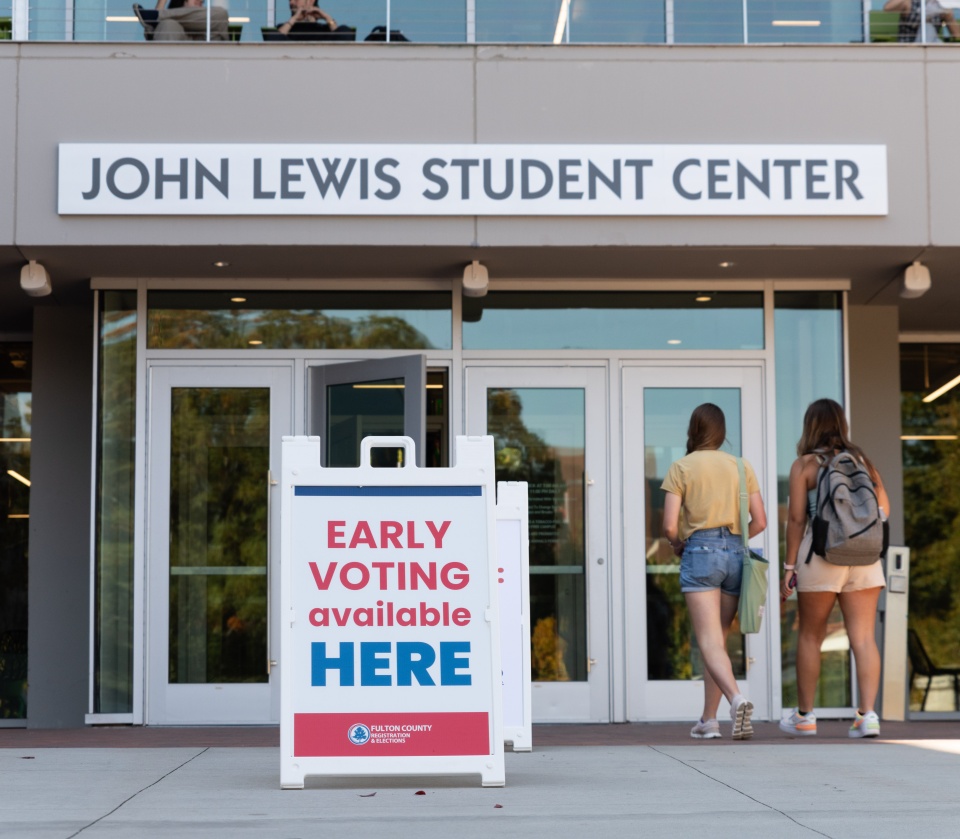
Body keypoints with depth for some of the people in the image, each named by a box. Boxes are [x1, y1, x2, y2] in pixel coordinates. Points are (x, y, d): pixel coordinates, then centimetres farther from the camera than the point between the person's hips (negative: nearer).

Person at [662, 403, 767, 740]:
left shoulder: (681, 468, 1)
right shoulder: (741, 467, 10)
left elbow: (669, 526, -6)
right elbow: (759, 521, 6)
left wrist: (677, 545, 15)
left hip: (700, 552, -4)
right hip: (735, 552, 4)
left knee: (710, 643, -9)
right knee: (718, 639, 13)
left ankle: (737, 698, -33)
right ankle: (708, 719, 15)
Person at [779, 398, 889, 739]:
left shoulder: (804, 465, -1)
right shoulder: (861, 459, 10)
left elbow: (796, 519, -5)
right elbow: (884, 509, 9)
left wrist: (790, 566, -2)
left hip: (821, 554, -3)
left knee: (810, 635, 10)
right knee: (864, 637, 0)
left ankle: (804, 716, 17)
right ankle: (867, 715, -8)